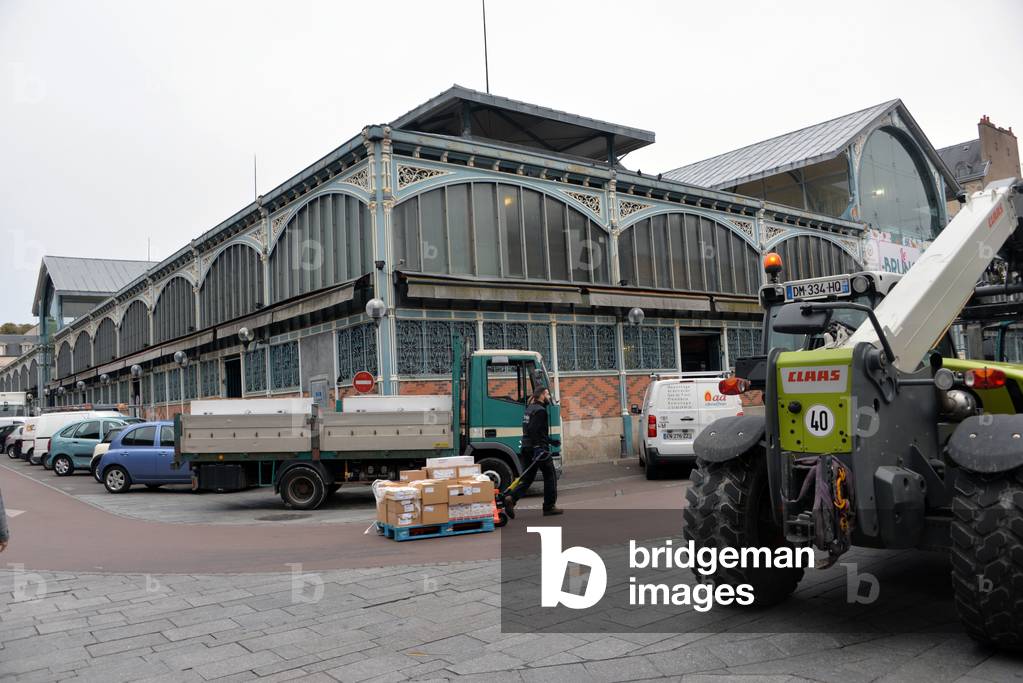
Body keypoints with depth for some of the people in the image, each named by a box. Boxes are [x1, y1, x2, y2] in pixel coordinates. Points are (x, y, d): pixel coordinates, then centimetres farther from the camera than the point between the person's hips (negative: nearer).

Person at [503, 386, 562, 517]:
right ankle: (549, 507, 9)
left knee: (527, 477, 10)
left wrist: (549, 439, 30)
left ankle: (510, 497, -9)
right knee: (550, 476, 5)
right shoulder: (540, 410, -13)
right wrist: (538, 447, -27)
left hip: (527, 447, 9)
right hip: (537, 447, -9)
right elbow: (533, 430, -24)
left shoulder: (529, 408, 17)